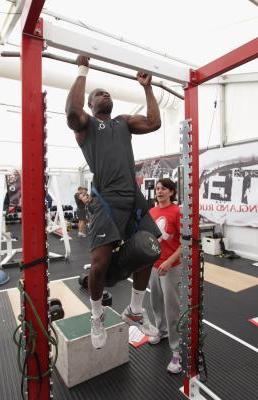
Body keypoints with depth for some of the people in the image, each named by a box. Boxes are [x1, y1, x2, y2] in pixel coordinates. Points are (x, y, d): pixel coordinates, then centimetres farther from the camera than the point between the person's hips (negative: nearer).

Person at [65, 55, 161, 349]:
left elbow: (154, 122, 13)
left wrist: (147, 88, 20)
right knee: (100, 263, -11)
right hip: (107, 200, -5)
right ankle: (97, 317, 20)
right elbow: (72, 110, -13)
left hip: (134, 197, 6)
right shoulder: (85, 123, 11)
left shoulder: (124, 122, 26)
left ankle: (134, 311, 28)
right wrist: (83, 71, -1)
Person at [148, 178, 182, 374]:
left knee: (172, 308, 2)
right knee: (156, 302, 21)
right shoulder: (152, 211, 4)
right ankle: (162, 331, 45)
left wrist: (169, 261, -24)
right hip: (153, 265, 6)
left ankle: (176, 351, 19)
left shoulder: (177, 212, -15)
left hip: (171, 267, -6)